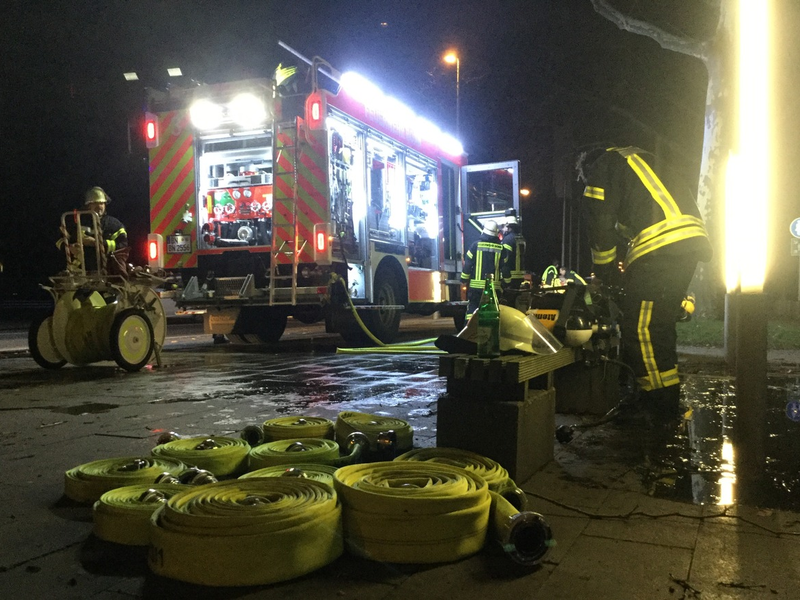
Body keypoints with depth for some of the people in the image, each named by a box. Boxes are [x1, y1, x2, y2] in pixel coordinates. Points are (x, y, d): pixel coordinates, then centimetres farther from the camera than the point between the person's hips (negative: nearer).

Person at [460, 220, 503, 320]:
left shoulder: (476, 245, -5)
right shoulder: (500, 248, 0)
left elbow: (468, 264, -4)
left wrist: (464, 280, 5)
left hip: (476, 285, -1)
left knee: (472, 308, 5)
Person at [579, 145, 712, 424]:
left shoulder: (602, 167, 11)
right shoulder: (641, 161, 35)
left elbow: (602, 226, 3)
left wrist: (606, 272, 15)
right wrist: (627, 266, 36)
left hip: (660, 248, -9)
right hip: (691, 240, 9)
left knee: (640, 327, -7)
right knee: (660, 323, 17)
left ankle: (661, 410, -4)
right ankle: (668, 402, 26)